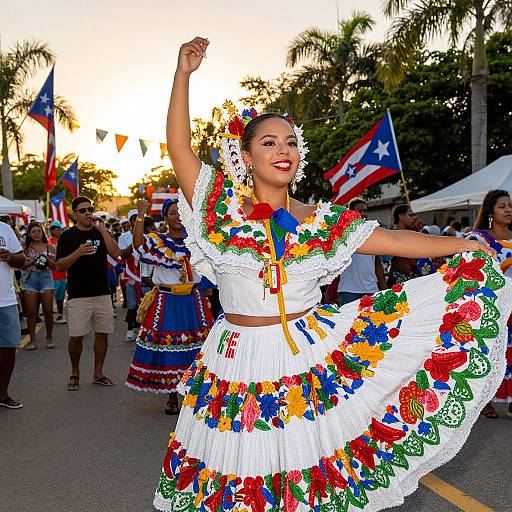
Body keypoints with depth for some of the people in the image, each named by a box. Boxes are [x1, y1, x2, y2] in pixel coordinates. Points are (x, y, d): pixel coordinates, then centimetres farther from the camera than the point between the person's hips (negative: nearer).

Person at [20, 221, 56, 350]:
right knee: (31, 312, 0)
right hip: (29, 279, 0)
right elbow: (21, 265, 1)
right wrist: (33, 261, -12)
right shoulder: (26, 248, 7)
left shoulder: (49, 247, 8)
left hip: (46, 278, 0)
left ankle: (49, 338, 13)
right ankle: (32, 340, 8)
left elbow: (55, 265, 5)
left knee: (48, 310, -2)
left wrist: (46, 258, -10)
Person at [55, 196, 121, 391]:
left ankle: (98, 373, 19)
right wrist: (78, 253, -21)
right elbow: (59, 266, -5)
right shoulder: (68, 236, 1)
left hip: (102, 293, 3)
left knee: (102, 334, 6)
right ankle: (75, 373, 17)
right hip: (78, 295, -3)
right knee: (76, 337, -3)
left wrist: (103, 229, -11)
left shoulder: (101, 232, 10)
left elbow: (116, 253, -6)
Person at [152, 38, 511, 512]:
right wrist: (183, 73, -16)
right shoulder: (222, 210, -5)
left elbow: (395, 239, 2)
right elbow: (178, 149, -12)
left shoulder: (322, 222, 1)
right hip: (239, 362, -1)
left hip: (312, 358, 2)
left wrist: (473, 248, 3)